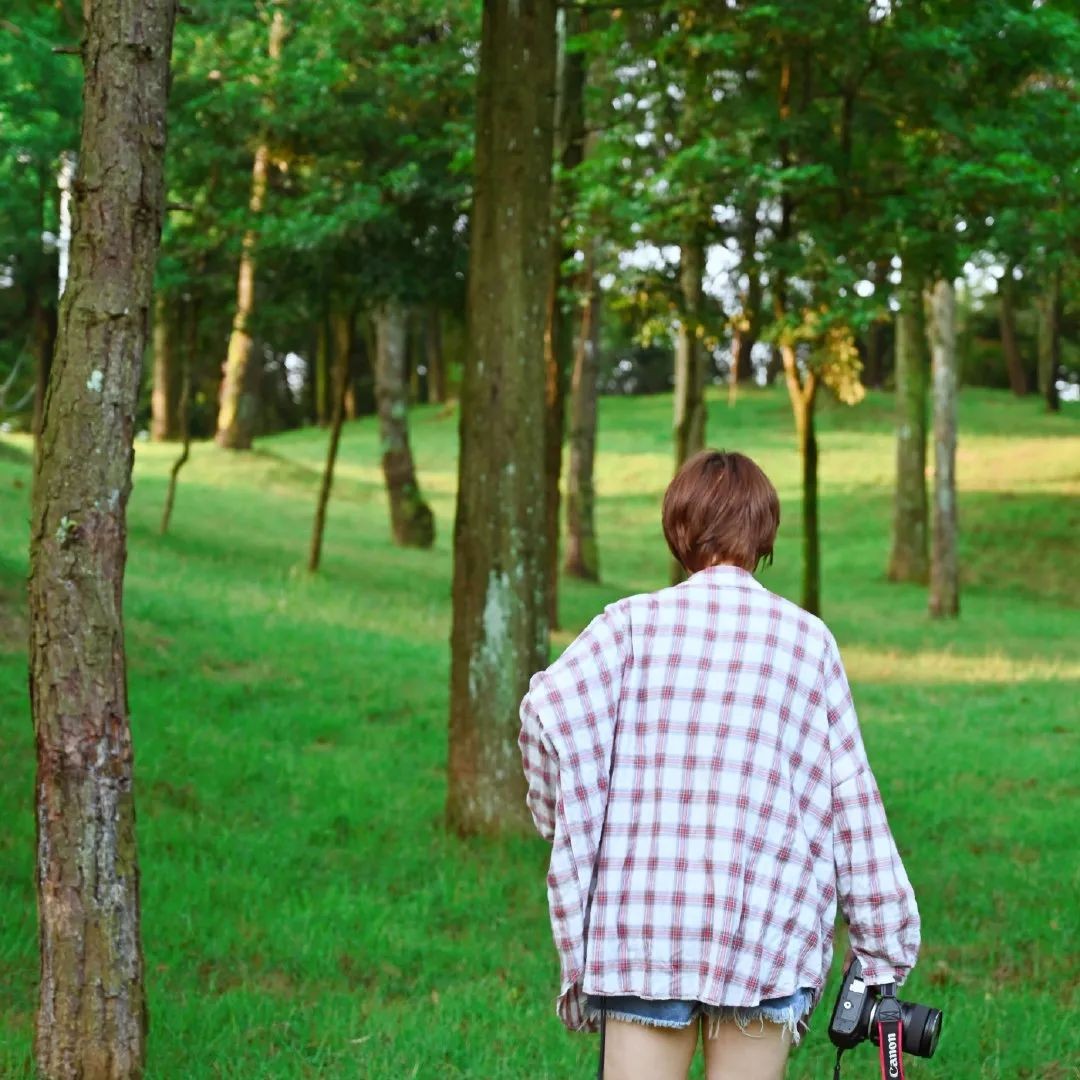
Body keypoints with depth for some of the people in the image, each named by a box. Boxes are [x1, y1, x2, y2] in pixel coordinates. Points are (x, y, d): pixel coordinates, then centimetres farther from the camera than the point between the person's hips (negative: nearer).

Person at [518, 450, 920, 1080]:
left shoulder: (633, 621, 4)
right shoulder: (809, 639, 7)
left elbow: (549, 710, -13)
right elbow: (851, 796, 7)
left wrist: (563, 820, 3)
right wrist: (883, 946, 12)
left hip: (644, 917, 0)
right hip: (768, 926, 1)